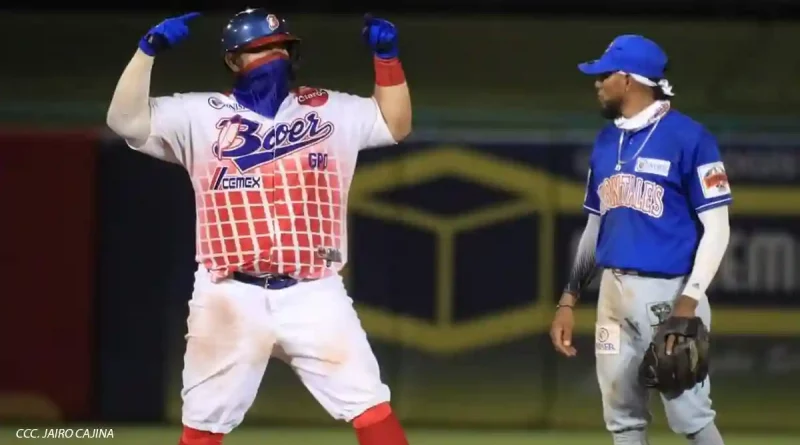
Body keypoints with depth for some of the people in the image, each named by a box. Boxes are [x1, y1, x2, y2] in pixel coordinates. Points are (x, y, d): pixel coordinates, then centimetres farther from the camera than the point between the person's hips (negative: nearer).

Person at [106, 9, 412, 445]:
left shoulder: (330, 111, 12)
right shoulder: (201, 115, 3)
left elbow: (395, 123, 16)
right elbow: (125, 120, -5)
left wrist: (386, 54, 4)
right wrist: (149, 49, -15)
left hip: (313, 295, 1)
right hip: (230, 297, -1)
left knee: (370, 407, -5)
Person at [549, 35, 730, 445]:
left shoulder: (688, 138, -9)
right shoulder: (605, 142, 13)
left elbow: (716, 228, -11)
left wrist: (690, 300, -20)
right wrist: (569, 300, 15)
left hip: (669, 292, -7)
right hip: (614, 292, 7)